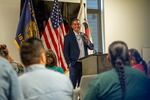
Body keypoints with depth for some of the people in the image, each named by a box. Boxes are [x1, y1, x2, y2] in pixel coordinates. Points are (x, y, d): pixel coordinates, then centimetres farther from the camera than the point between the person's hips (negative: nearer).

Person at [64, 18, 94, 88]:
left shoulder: (84, 36, 13)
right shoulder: (68, 37, -1)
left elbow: (91, 47, 11)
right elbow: (66, 52, -1)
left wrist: (88, 42, -9)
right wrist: (69, 63, -8)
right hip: (74, 64, -4)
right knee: (72, 84, -5)